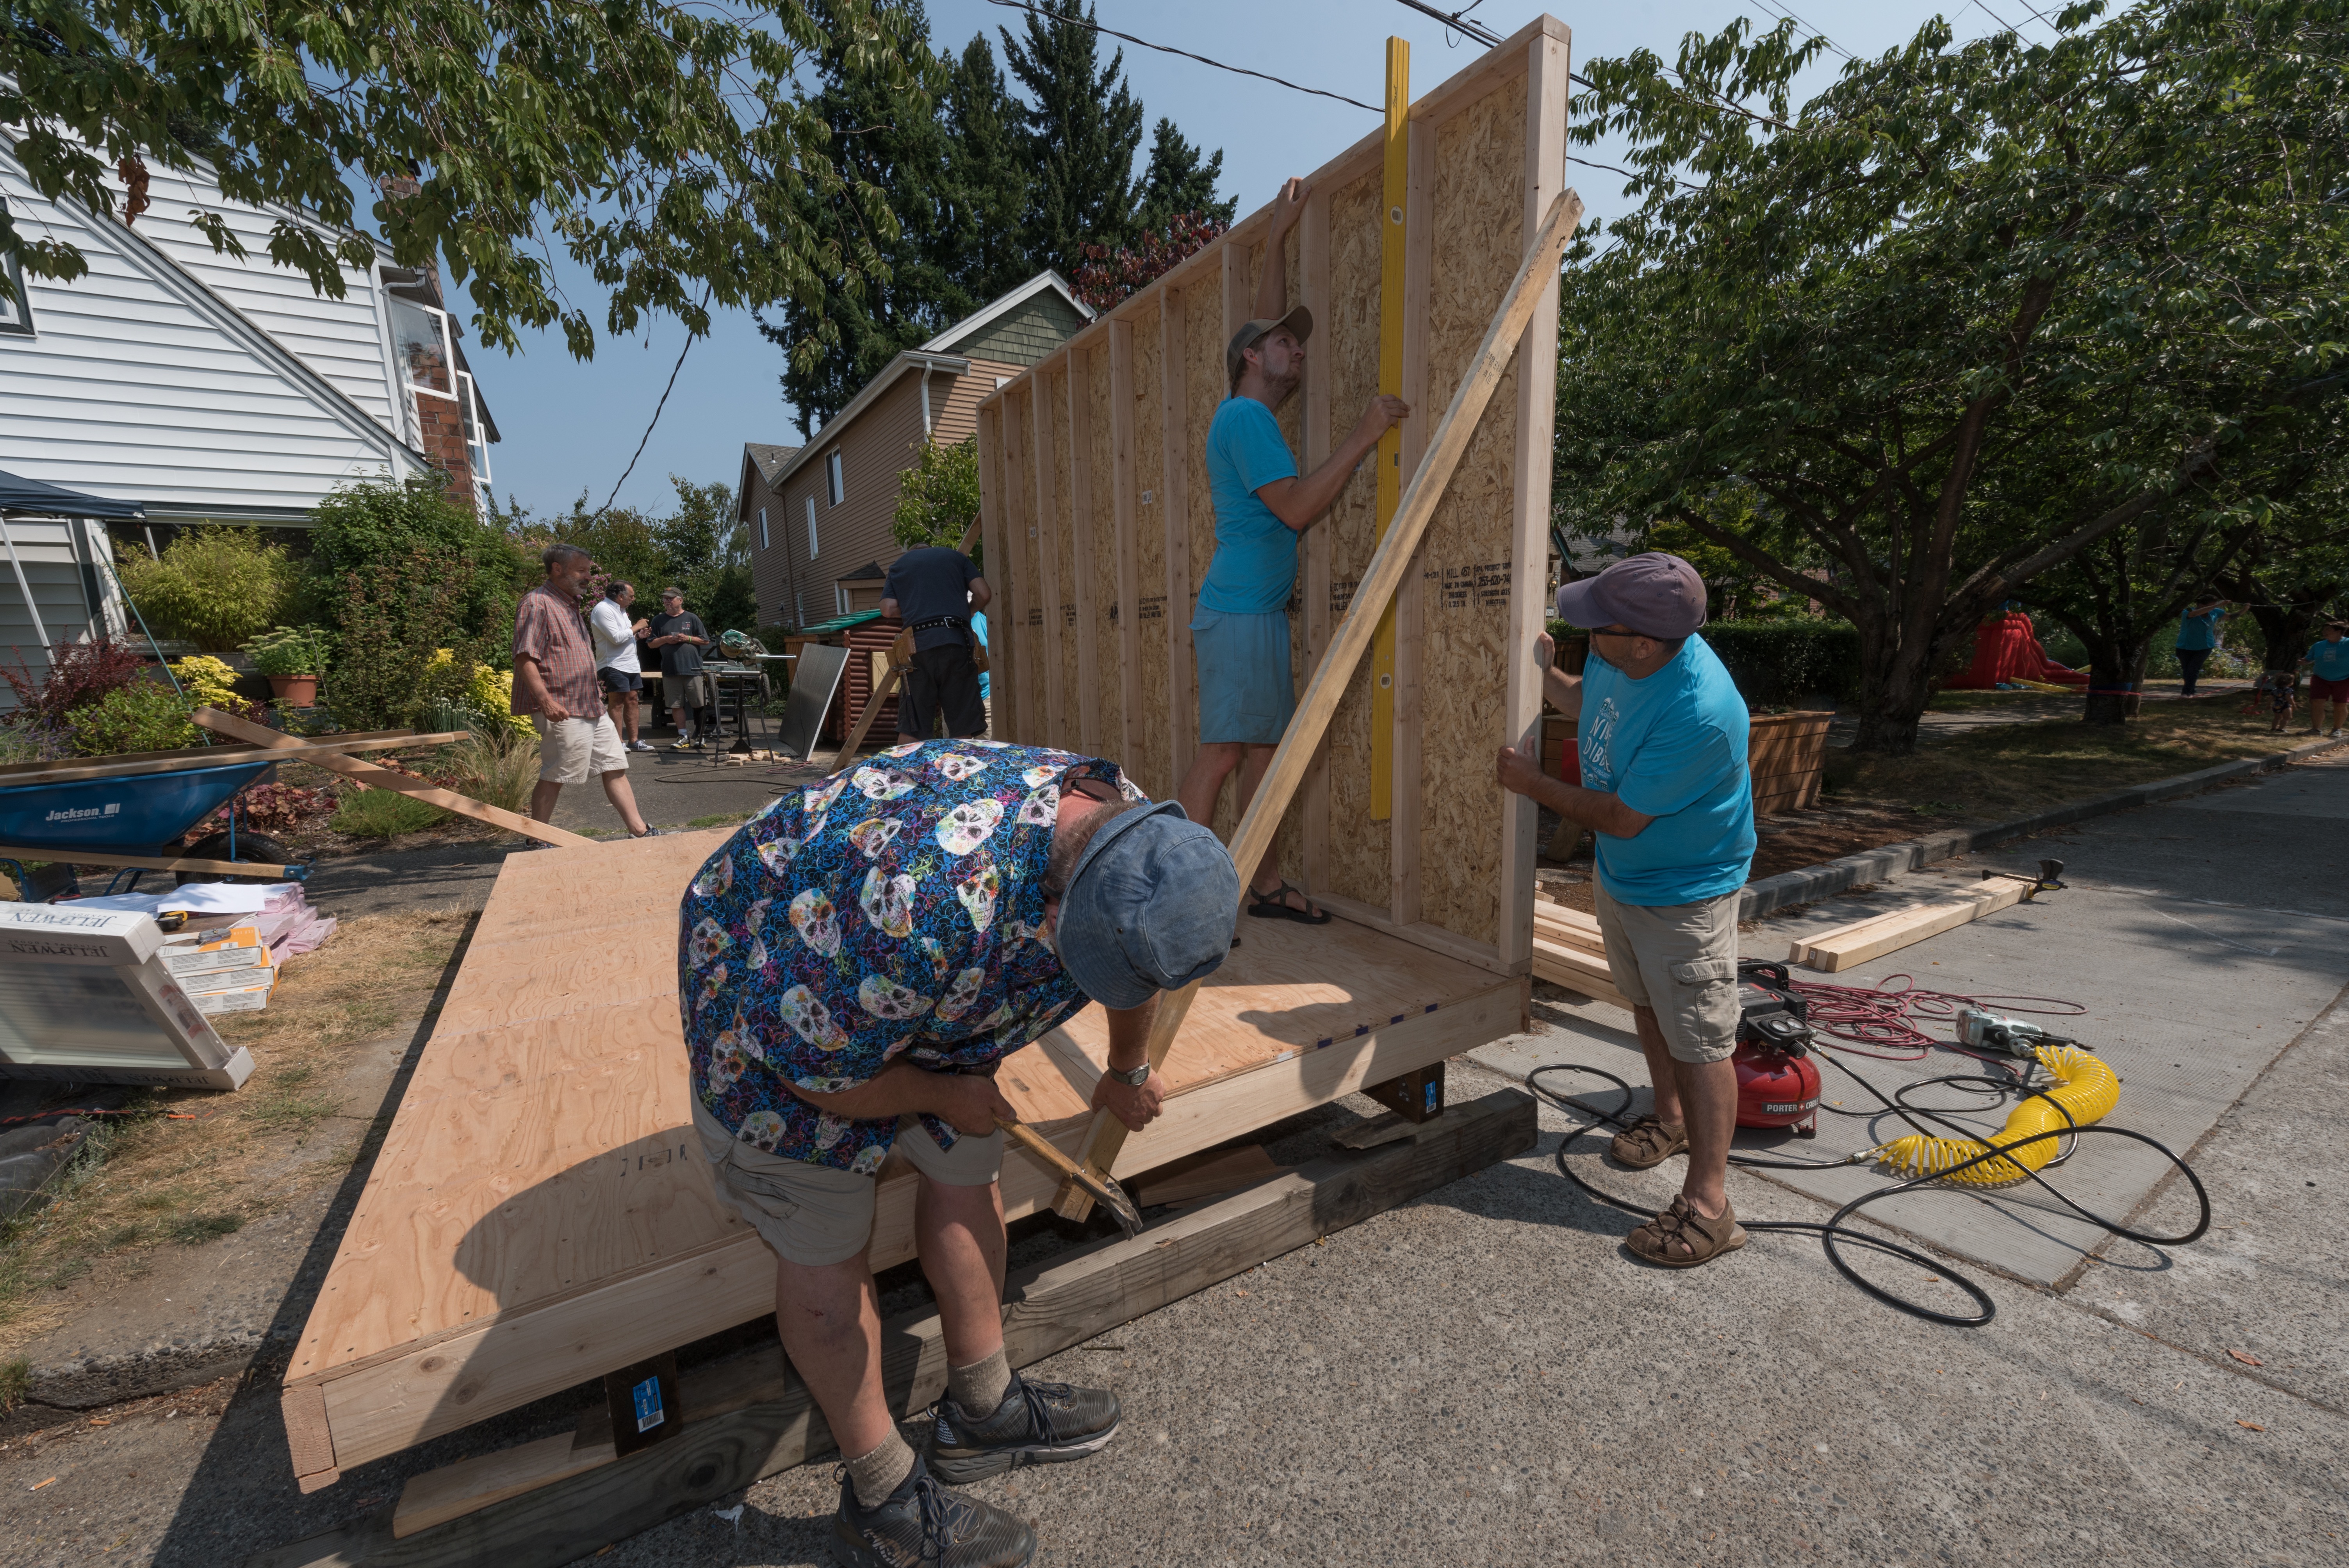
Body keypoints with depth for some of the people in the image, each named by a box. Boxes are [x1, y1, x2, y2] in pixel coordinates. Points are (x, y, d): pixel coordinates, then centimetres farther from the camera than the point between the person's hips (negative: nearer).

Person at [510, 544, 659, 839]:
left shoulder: (570, 604, 20)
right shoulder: (537, 603, -11)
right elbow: (525, 658, -19)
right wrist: (545, 700, -29)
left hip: (592, 707, 9)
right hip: (562, 712, -9)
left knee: (614, 766, 7)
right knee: (554, 777, -1)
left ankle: (638, 831, 9)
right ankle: (537, 842, 11)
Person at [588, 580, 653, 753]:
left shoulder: (620, 610, 19)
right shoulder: (603, 610, -11)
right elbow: (616, 638, -20)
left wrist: (637, 635, 8)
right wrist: (635, 628, -9)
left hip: (631, 664, 9)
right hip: (614, 665, -9)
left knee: (632, 700, 7)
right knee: (617, 703, -7)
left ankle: (633, 741, 10)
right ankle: (618, 742, -4)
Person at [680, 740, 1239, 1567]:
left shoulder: (1137, 845, -18)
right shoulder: (935, 898, -45)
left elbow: (1134, 978, 6)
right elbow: (817, 1067, -29)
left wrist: (1127, 1072, 22)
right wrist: (943, 1096, -11)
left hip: (915, 990, 7)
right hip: (768, 998, -6)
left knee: (965, 1174, 10)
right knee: (826, 1249, 3)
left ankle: (981, 1411, 31)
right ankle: (881, 1496, 24)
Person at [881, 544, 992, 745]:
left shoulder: (898, 565, 22)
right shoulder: (956, 556, 21)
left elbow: (888, 609, 8)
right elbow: (984, 594, 8)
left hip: (917, 645, 1)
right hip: (956, 641, -1)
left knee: (910, 728, 5)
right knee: (964, 727, 4)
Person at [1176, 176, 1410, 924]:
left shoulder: (1249, 414, 22)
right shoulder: (1245, 417, -6)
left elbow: (1268, 319, 35)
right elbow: (1297, 509, -15)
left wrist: (1277, 238, 37)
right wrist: (1361, 439, -10)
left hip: (1260, 610, 10)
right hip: (1240, 611, -10)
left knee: (1266, 750, 8)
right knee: (1221, 752, -12)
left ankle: (1266, 886, 13)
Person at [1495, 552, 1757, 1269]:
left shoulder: (1701, 712, -36)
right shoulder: (1618, 652, -11)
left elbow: (1621, 818, -27)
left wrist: (1536, 784, -16)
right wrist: (1542, 671, 5)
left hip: (1684, 894, -8)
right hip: (1619, 875, 9)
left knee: (1700, 1042, 2)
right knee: (1647, 1005, 25)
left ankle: (1708, 1205, 15)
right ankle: (1670, 1116, 48)